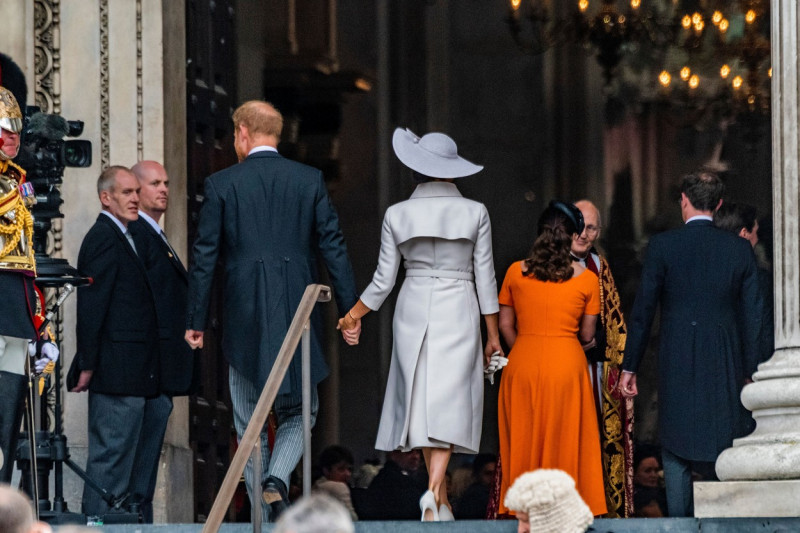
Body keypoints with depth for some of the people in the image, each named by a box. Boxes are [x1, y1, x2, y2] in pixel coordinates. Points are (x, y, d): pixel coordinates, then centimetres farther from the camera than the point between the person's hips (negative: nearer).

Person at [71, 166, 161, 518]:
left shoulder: (121, 238, 20)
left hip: (133, 375, 10)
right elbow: (90, 307, -16)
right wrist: (88, 365, -18)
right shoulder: (104, 238, -11)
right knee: (112, 454, -9)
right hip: (118, 373, -10)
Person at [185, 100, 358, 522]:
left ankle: (264, 515, 6)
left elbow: (204, 256, -1)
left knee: (249, 424, 9)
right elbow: (333, 248, 2)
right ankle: (278, 477, -14)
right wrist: (349, 310, 7)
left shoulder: (221, 184, -1)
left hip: (244, 314, -1)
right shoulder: (310, 181, 3)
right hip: (298, 313, 1)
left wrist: (195, 320, 5)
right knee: (299, 412, 13)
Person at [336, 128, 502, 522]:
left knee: (421, 401, 10)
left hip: (413, 312, 1)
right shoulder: (475, 213, -3)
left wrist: (353, 316, 16)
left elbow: (383, 281, 1)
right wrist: (493, 335, 7)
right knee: (448, 402, -3)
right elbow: (485, 280, -1)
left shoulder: (398, 215, -1)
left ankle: (443, 504, 12)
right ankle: (434, 489, -24)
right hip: (458, 312, -1)